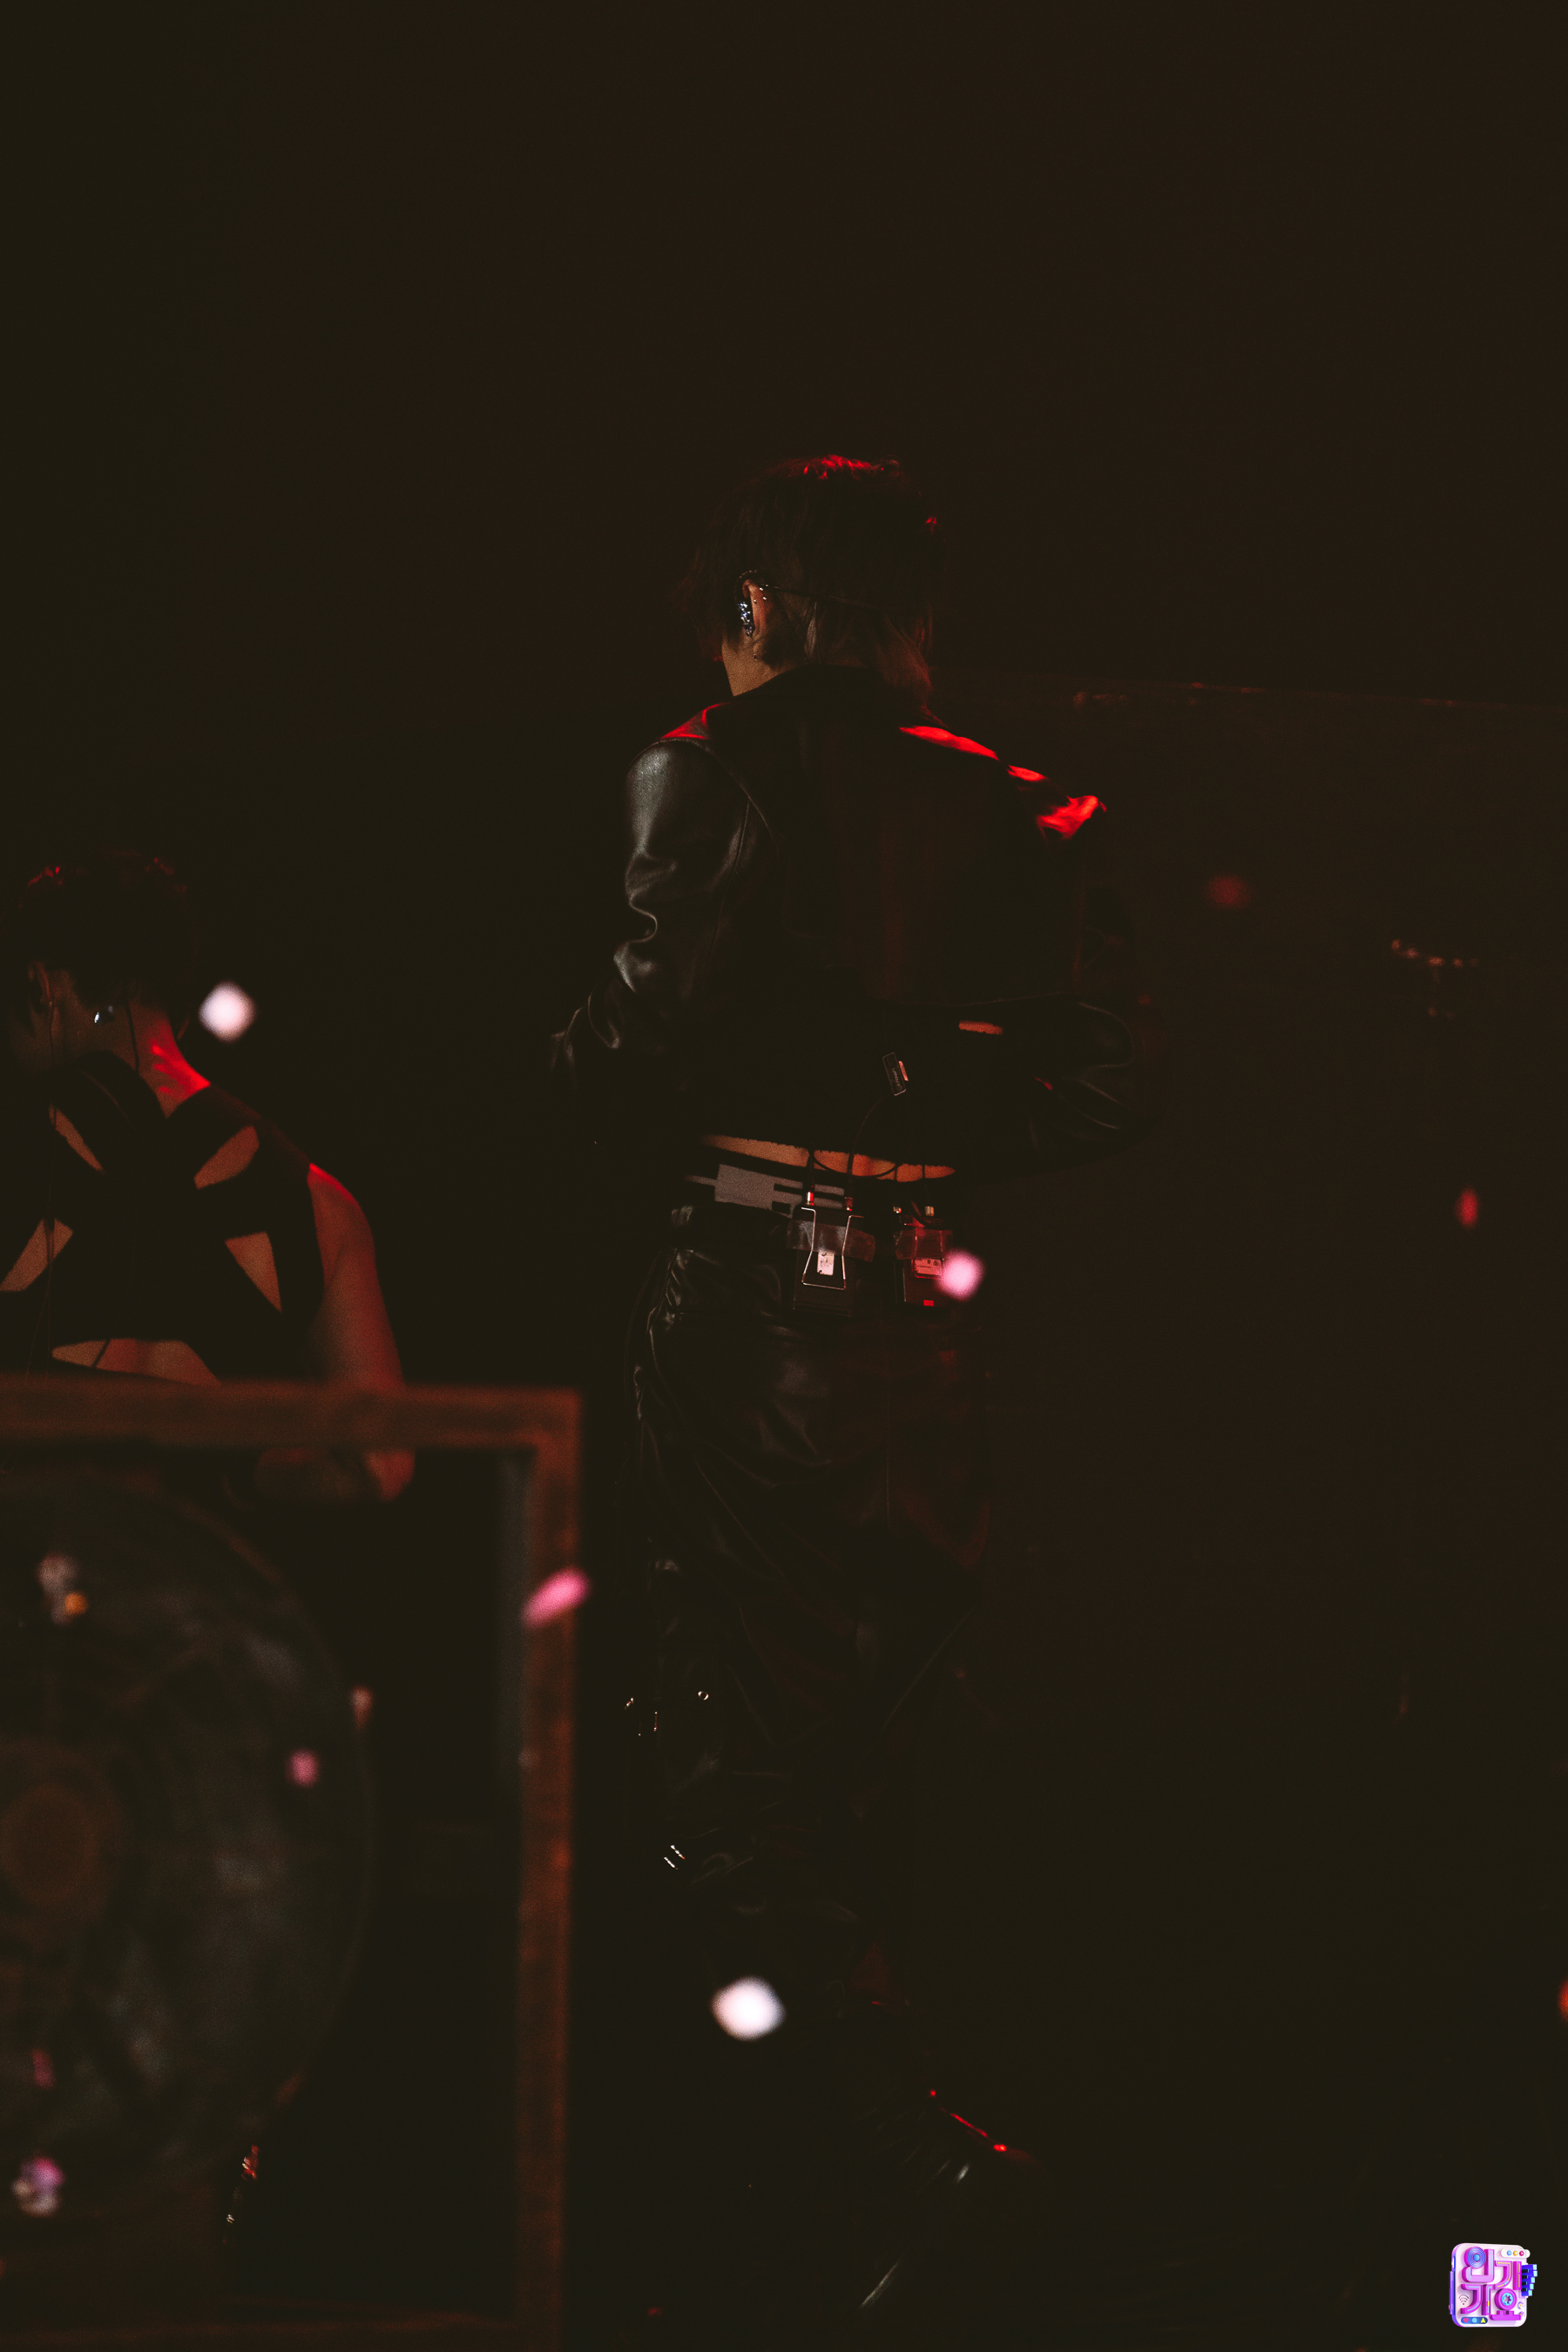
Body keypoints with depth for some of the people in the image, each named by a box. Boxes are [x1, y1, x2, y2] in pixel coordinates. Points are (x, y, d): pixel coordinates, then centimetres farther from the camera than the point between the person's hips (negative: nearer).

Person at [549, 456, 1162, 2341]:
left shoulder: (721, 769, -5)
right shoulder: (1011, 811, 10)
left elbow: (661, 1042, -14)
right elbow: (1114, 1082, 5)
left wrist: (571, 1064, 7)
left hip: (755, 1313, -6)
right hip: (938, 1325, 6)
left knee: (716, 1805, -2)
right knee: (821, 1797, 14)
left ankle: (922, 2176, -16)